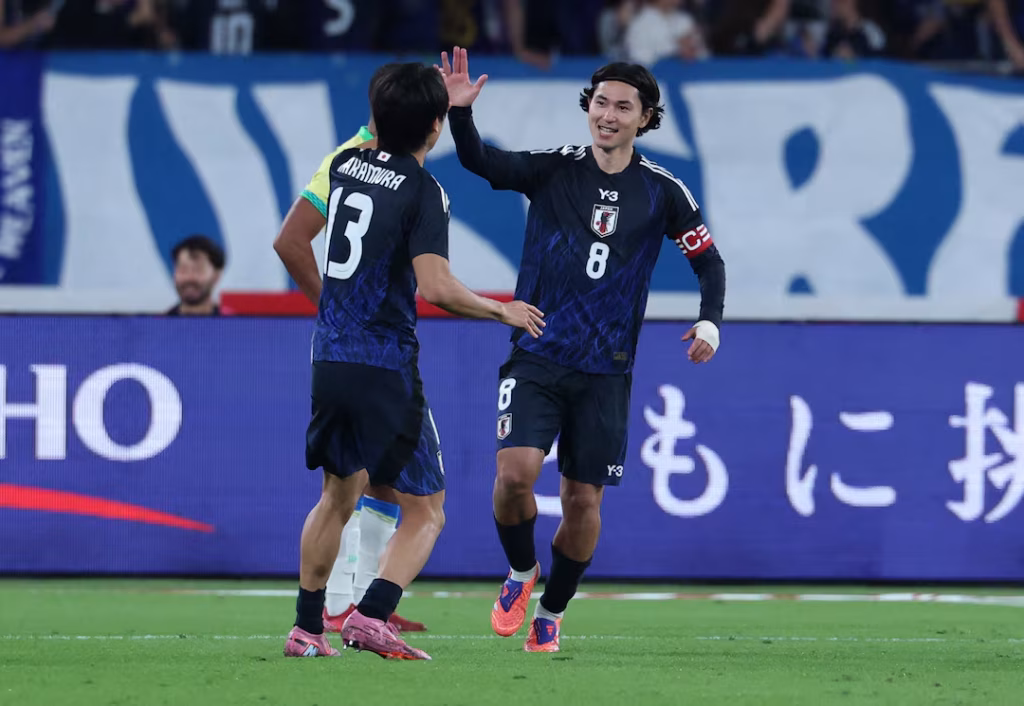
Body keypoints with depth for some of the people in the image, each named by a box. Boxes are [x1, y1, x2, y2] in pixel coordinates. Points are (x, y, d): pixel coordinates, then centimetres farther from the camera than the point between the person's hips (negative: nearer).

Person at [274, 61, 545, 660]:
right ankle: (373, 615, -19)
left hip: (330, 359, 7)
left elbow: (289, 243, 22)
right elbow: (435, 287, -23)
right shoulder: (424, 191, -12)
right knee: (425, 511, 1)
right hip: (387, 369, -6)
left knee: (339, 495, 23)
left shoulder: (345, 166, 8)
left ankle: (307, 628, 22)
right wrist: (502, 311, -7)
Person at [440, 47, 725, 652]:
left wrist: (710, 321, -5)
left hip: (606, 371, 1)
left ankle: (552, 612, 25)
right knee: (515, 472, -20)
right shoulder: (554, 170, -1)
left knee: (583, 499, 3)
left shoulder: (662, 192, 2)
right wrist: (460, 112, -35)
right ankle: (522, 571, 9)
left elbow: (709, 260, 12)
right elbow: (482, 162, -16)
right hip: (536, 356, -1)